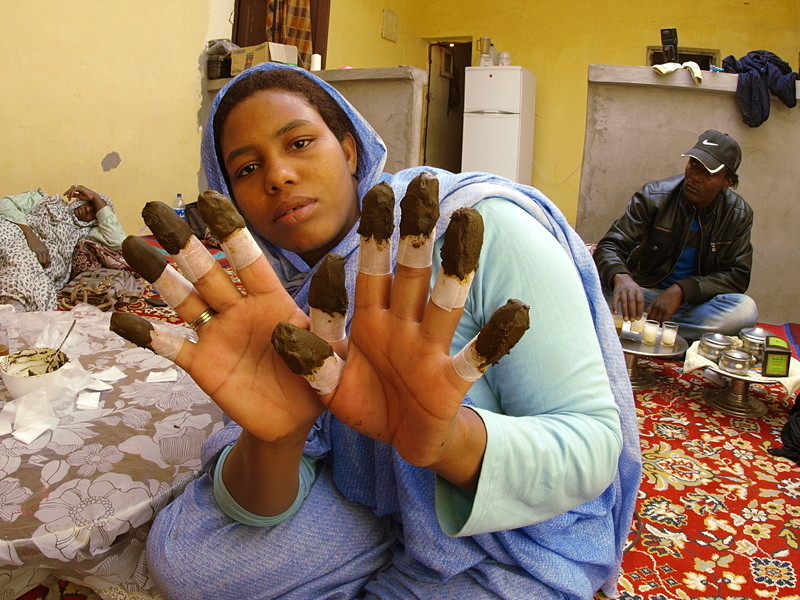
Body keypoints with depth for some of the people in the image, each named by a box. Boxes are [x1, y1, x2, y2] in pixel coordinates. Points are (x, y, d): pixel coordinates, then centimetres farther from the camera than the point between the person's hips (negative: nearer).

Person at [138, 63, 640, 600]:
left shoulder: (483, 230, -24)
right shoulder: (271, 294, -8)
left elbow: (596, 442, -25)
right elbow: (261, 509, -14)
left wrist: (452, 442, -46)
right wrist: (275, 436, -39)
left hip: (514, 545, -4)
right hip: (370, 516, 5)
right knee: (183, 555, -7)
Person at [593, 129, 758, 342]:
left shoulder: (739, 215, -2)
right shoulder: (653, 196, -9)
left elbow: (738, 275, -5)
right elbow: (609, 247, -16)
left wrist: (683, 290, -23)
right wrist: (621, 277, -41)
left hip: (696, 302, 2)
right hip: (644, 295, -2)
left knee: (745, 309, -31)